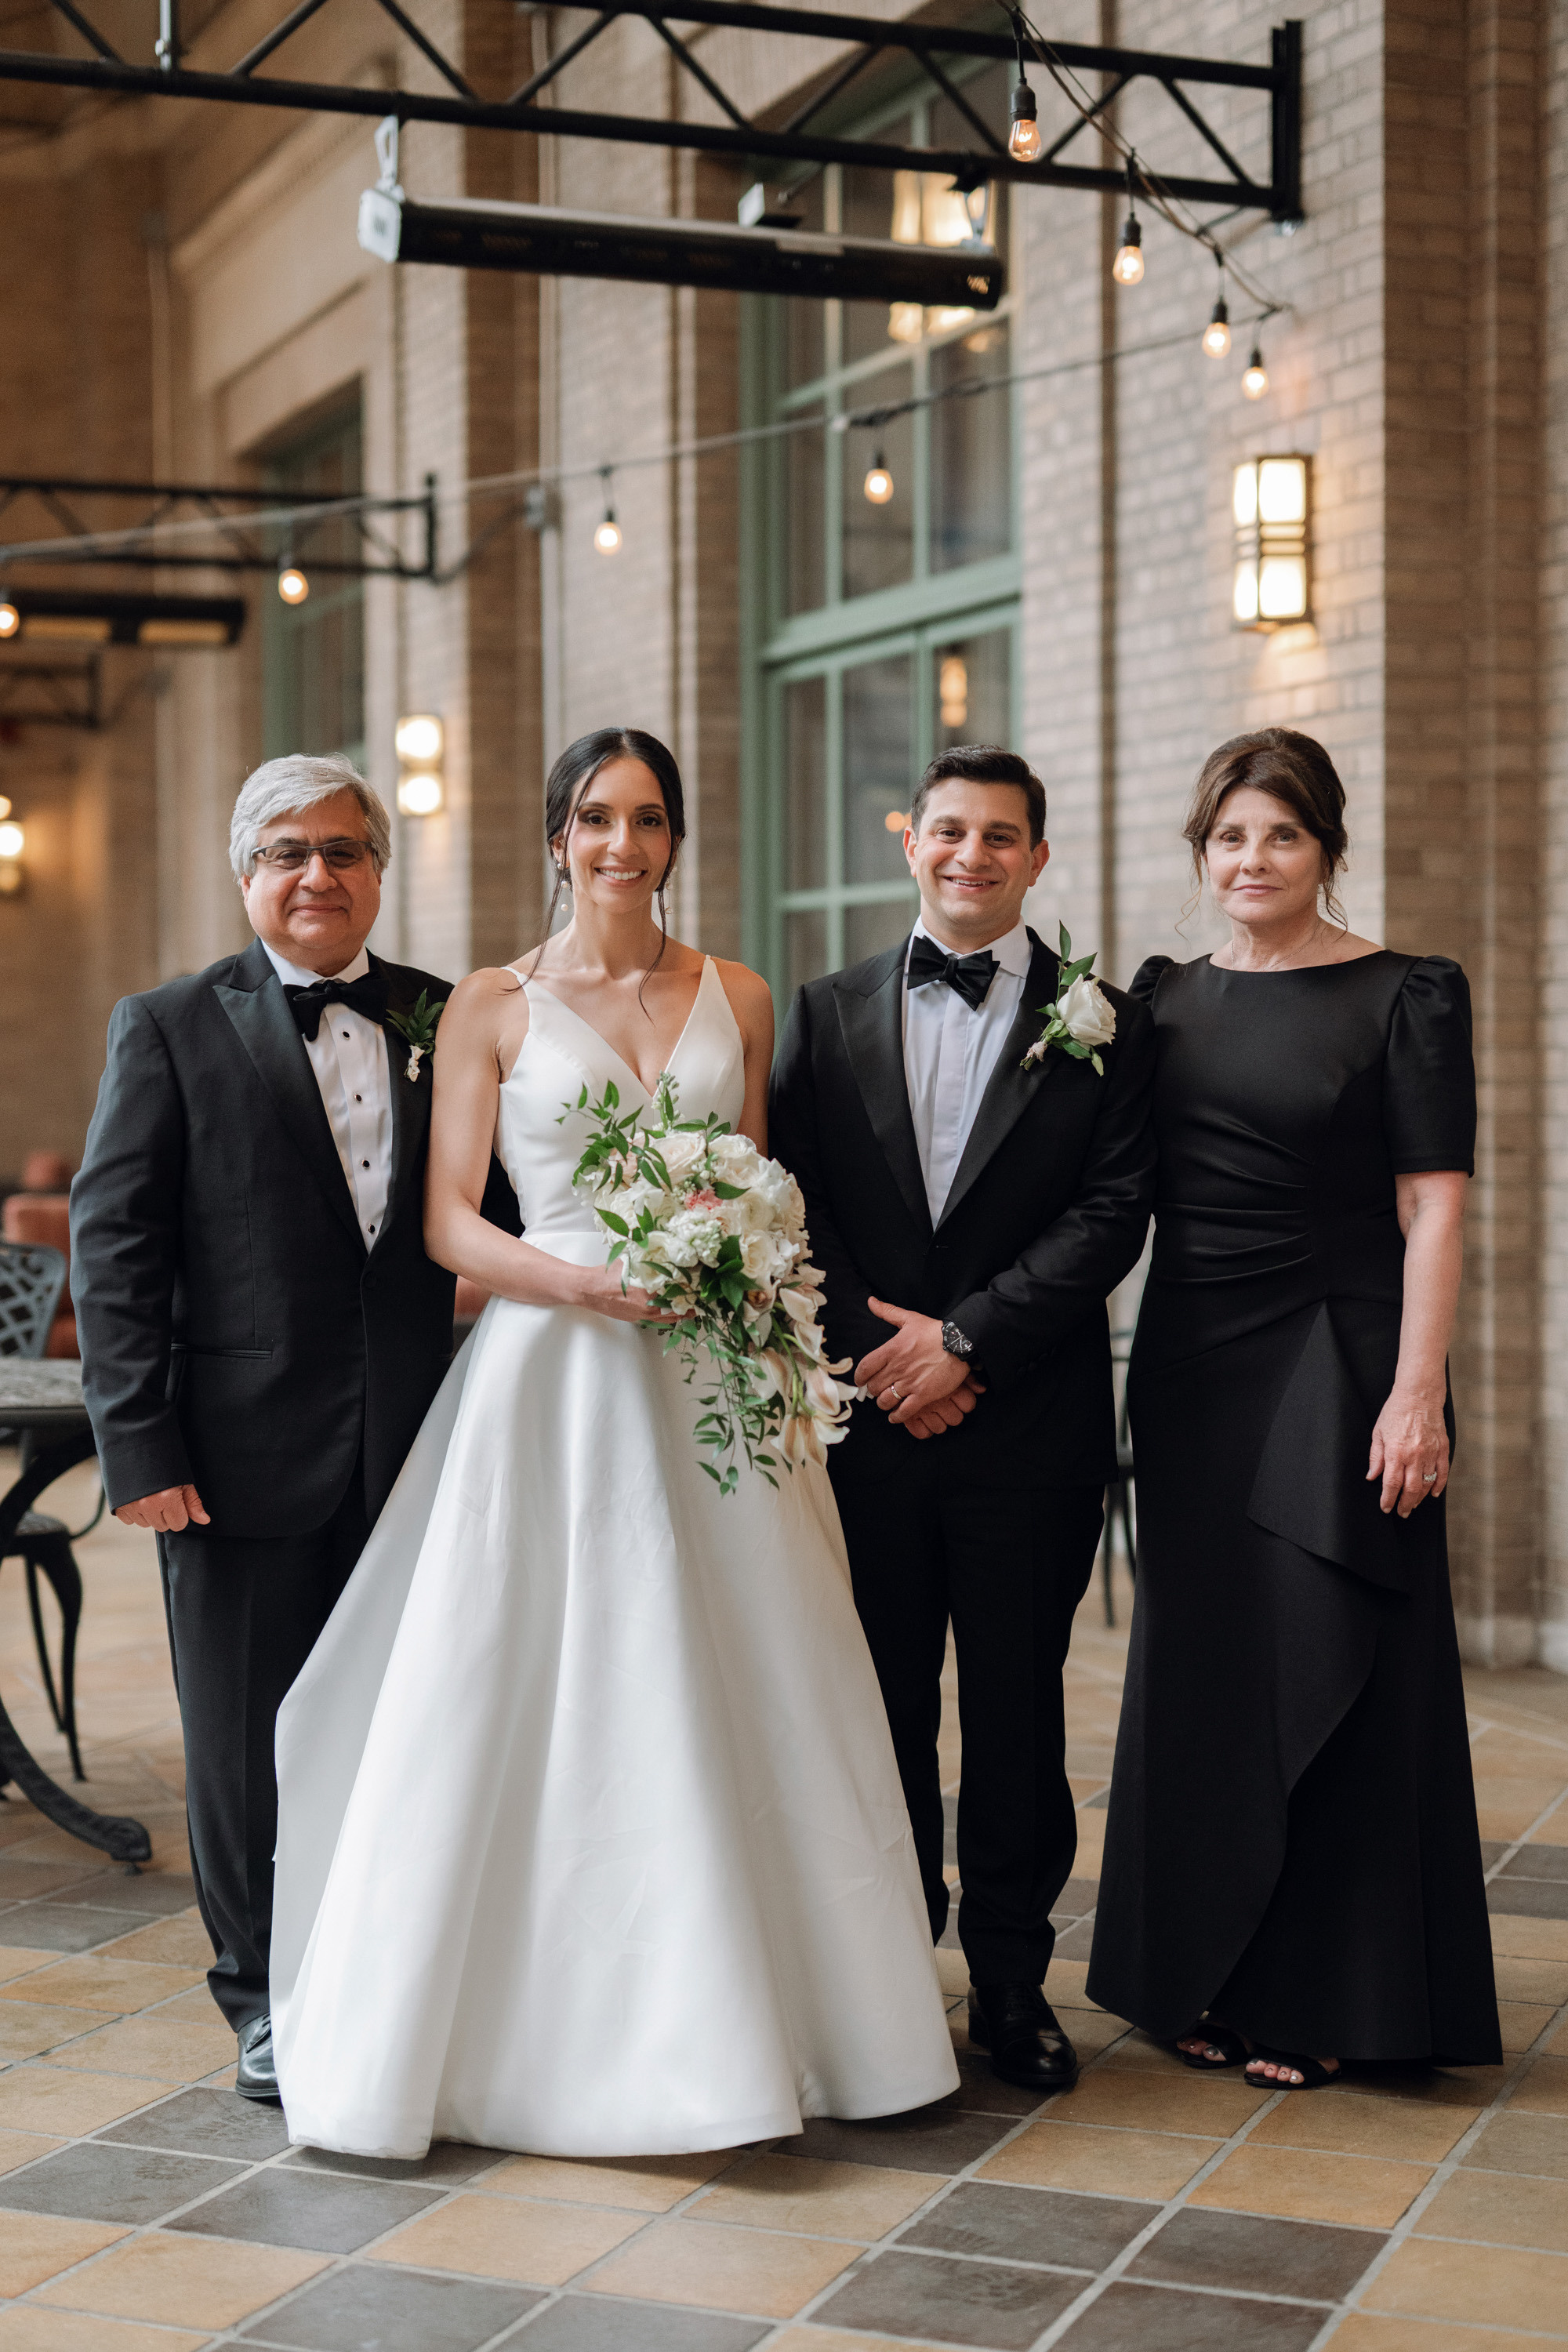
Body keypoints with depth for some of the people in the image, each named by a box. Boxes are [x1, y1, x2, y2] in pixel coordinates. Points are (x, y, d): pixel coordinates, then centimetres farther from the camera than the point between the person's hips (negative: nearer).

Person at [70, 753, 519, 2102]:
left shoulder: (451, 1021, 8)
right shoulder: (169, 1028, 1)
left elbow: (499, 1214, 11)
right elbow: (113, 1246, -3)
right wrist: (140, 1446, -10)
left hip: (416, 1448, 2)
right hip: (244, 1459, -2)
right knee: (250, 1744, 9)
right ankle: (271, 2005, 26)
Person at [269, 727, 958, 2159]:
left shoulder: (737, 1000, 11)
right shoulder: (491, 1007, 3)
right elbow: (448, 1218, -1)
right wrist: (572, 1279, -18)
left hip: (709, 1381, 3)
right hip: (553, 1378, -2)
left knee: (740, 1695, 4)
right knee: (539, 1698, -3)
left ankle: (743, 2016, 16)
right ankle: (552, 2027, 10)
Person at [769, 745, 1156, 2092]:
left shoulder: (1101, 1026, 3)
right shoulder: (829, 1016, 9)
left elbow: (1112, 1214, -5)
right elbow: (796, 1202, 4)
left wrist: (965, 1336, -13)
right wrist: (876, 1350, -9)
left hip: (1030, 1427, -1)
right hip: (868, 1417, 2)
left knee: (1017, 1713, 6)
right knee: (879, 1707, 7)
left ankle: (1012, 1981, 18)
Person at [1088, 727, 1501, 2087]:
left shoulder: (1405, 996, -4)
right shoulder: (1164, 997, 9)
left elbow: (1434, 1207, -9)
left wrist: (1416, 1394, -15)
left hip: (1338, 1364, -5)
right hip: (1193, 1366, 5)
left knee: (1328, 1672, 0)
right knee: (1200, 1666, 10)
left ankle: (1318, 1997, 12)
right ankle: (1209, 1979, 23)